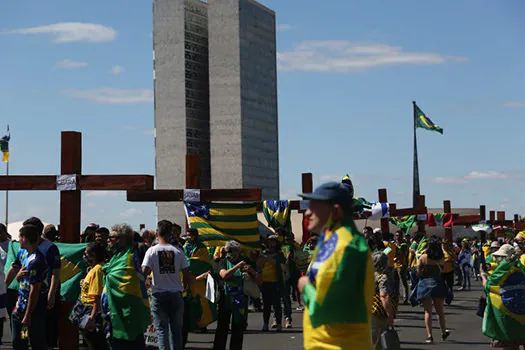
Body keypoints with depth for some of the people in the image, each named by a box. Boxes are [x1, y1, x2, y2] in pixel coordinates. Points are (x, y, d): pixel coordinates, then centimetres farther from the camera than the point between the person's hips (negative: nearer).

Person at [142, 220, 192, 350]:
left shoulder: (152, 251, -7)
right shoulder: (178, 252, -2)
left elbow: (144, 271, -15)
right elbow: (187, 276, -2)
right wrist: (183, 287, 15)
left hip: (158, 295, -2)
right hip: (176, 294, 2)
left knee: (162, 329, 4)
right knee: (176, 329, 11)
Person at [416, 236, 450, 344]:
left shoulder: (423, 257, -7)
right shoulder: (441, 258, -3)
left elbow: (418, 272, -6)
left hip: (425, 283, -1)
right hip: (438, 283, 1)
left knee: (428, 311, 3)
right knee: (440, 311, 15)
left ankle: (429, 336, -4)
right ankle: (444, 333, 26)